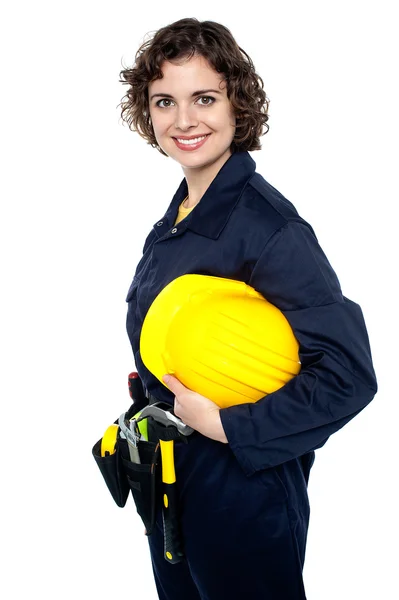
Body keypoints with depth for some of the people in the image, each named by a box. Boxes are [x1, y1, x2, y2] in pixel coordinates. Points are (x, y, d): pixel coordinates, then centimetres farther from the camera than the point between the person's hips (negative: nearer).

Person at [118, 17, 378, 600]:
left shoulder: (268, 225, -22)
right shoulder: (177, 213, 3)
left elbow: (349, 375, -27)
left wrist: (227, 426, -24)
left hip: (241, 485, -8)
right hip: (169, 472, 8)